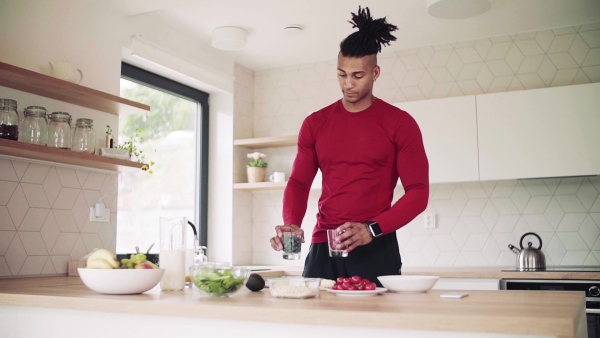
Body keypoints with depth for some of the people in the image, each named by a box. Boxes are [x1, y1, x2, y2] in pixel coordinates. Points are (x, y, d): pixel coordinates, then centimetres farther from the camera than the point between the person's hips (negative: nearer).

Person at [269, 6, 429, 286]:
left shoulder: (399, 123, 1)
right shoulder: (315, 123, 11)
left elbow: (418, 191, -3)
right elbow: (298, 181, 9)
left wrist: (372, 229, -15)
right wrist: (292, 224, -11)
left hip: (376, 249, -2)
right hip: (322, 248, 3)